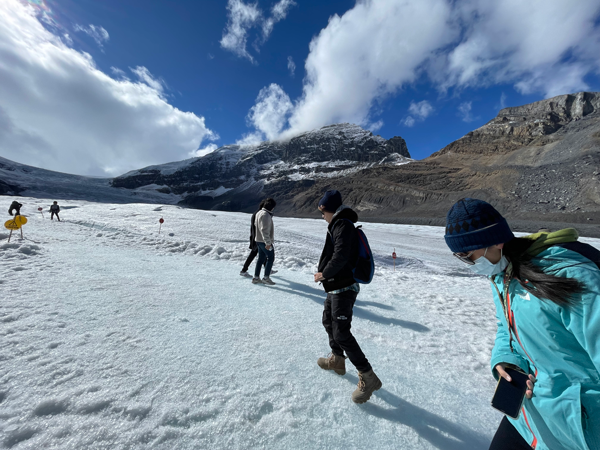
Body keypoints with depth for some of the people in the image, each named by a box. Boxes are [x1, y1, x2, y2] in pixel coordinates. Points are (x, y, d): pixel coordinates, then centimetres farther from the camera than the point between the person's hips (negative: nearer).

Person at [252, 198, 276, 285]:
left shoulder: (259, 213, 11)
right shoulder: (266, 215, -20)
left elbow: (256, 224, 22)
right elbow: (264, 230, -26)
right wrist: (268, 242, -25)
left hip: (259, 240, 9)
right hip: (265, 241, -9)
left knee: (261, 258, 15)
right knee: (270, 258, 3)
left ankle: (256, 278, 19)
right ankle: (266, 278, 7)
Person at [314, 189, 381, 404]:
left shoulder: (343, 226, -19)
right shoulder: (337, 226, 14)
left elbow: (340, 256, -28)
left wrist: (324, 274, -14)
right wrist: (324, 272, 7)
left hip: (343, 289, -11)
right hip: (335, 288, 11)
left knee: (341, 333, -6)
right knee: (328, 322, 23)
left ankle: (368, 377, 8)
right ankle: (337, 360, 41)